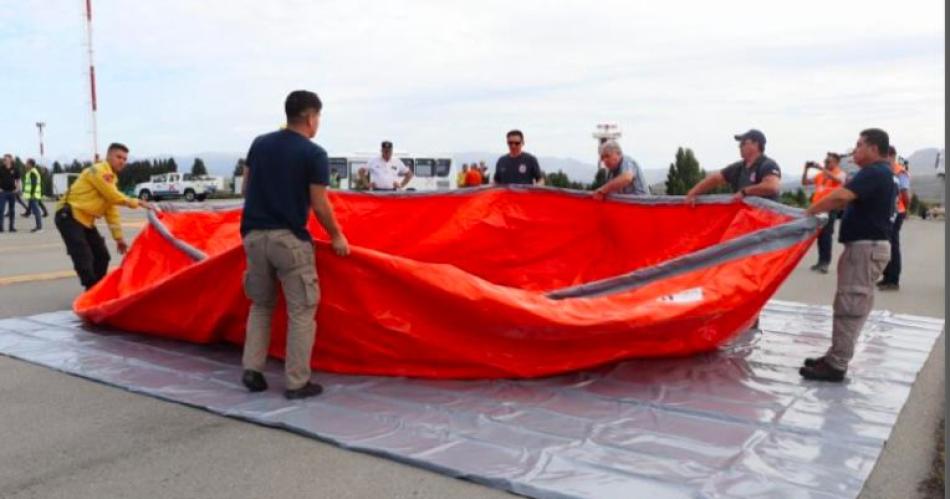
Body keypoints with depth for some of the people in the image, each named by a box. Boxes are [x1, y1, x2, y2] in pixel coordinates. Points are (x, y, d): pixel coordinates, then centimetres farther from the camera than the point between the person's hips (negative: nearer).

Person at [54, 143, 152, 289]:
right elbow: (113, 197, -18)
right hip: (69, 217, -10)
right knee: (84, 260, -16)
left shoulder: (111, 179, 16)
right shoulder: (99, 171, -13)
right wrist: (135, 202, -5)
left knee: (102, 256, 9)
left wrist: (118, 237, 11)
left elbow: (112, 210, 15)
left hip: (85, 220, 10)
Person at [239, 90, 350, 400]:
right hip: (289, 239, -6)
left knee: (260, 305, 21)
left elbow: (247, 187, 15)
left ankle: (252, 369, 15)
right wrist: (337, 237, 6)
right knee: (301, 311, 4)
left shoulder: (259, 144, 9)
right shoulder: (314, 154, -7)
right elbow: (319, 205, -8)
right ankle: (297, 383, 5)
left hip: (254, 235, 6)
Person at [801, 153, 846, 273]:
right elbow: (804, 182, 17)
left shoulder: (840, 173, 1)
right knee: (819, 235, 8)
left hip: (830, 208, -6)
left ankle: (825, 262, -8)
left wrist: (821, 168, -24)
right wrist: (806, 169, 3)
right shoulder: (820, 175, 15)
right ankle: (821, 261, 14)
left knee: (826, 235, -10)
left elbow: (838, 179, -22)